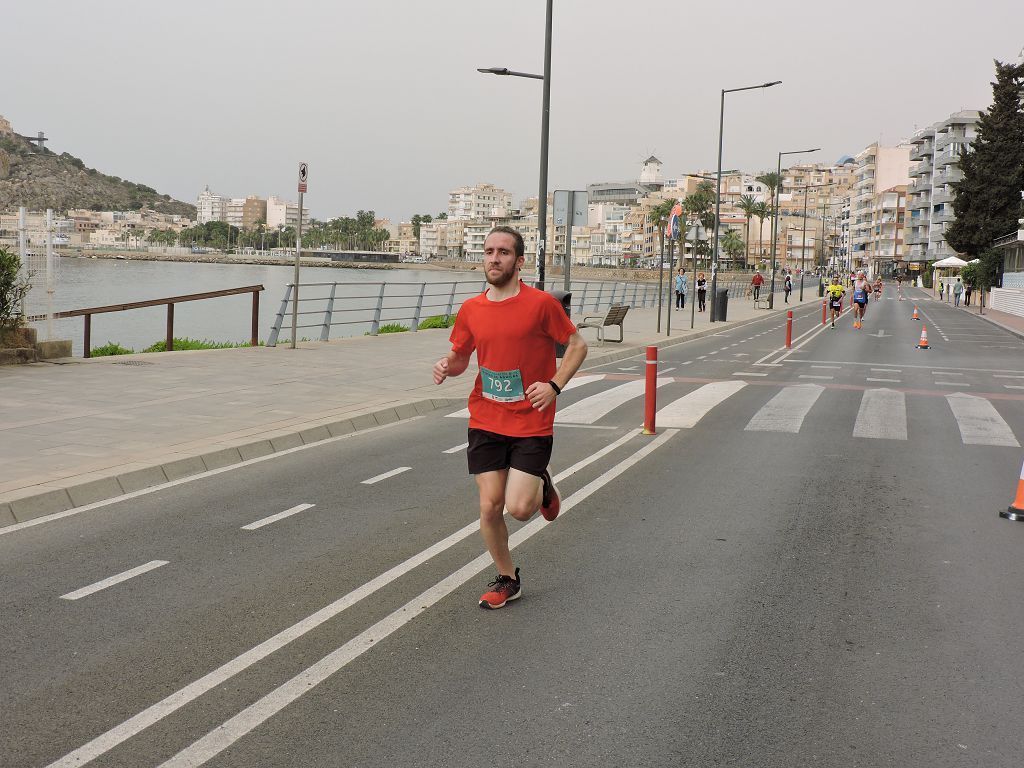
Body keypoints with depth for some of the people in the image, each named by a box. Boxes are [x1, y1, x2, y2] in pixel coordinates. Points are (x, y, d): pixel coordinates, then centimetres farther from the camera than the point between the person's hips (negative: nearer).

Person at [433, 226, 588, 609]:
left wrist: (554, 385, -13)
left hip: (532, 424, -3)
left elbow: (577, 345, 1)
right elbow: (461, 357, 16)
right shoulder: (471, 309, 3)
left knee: (519, 508, -9)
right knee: (490, 507, 2)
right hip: (485, 423, 3)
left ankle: (541, 485, 27)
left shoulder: (541, 303, -9)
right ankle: (507, 579, 23)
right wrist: (446, 365, -8)